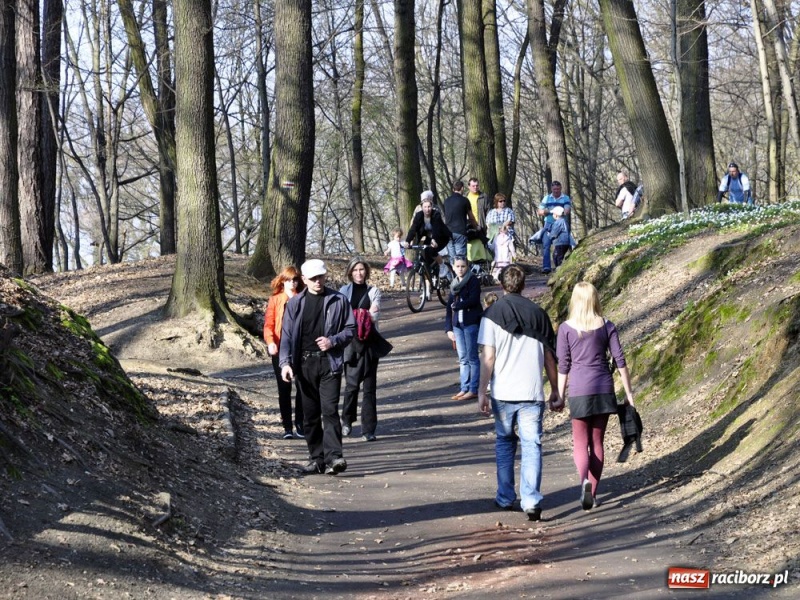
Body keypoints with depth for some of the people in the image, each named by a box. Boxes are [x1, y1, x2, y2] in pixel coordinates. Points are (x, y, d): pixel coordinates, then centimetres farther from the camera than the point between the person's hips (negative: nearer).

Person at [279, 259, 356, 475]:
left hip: (329, 362, -3)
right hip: (304, 363, 3)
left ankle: (333, 457, -18)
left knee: (330, 410, -13)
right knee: (310, 414, 6)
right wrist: (285, 362, -6)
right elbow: (287, 335, 6)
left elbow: (350, 328, 7)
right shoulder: (295, 304, 8)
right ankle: (316, 458, 14)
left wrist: (333, 340, -12)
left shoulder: (338, 301, 4)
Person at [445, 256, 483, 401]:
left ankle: (473, 390, -2)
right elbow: (449, 306, 15)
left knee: (472, 357, -4)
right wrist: (448, 328, 9)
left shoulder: (473, 281, -3)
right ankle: (464, 389, 11)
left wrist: (456, 305, -5)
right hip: (458, 324, 6)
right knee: (463, 358, 8)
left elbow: (473, 299, -17)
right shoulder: (454, 285, 16)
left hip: (471, 323, -6)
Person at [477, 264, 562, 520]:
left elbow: (488, 357, -7)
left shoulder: (492, 314, -3)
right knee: (532, 445, 0)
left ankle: (505, 498, 22)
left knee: (504, 443, 16)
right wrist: (555, 391, 15)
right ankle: (532, 500, -13)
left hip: (503, 393, 0)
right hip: (533, 393, 0)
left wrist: (481, 391, -2)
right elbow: (549, 357, 7)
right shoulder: (538, 314, 4)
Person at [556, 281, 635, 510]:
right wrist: (628, 392, 8)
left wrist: (560, 395, 6)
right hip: (603, 389, 2)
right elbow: (620, 360, 2)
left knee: (580, 443, 4)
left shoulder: (566, 328, -3)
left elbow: (563, 365, -2)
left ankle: (584, 481, -24)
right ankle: (593, 493, 16)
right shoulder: (606, 327, 2)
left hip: (579, 390, -2)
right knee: (597, 442, 12)